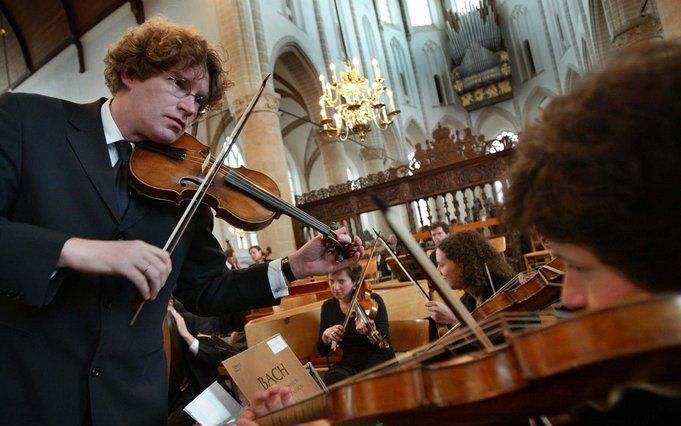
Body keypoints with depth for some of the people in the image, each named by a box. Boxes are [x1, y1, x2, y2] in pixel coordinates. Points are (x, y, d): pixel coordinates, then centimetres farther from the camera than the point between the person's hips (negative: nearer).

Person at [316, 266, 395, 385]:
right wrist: (325, 336, -15)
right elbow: (323, 351, 7)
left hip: (378, 359, -3)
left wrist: (370, 332, -36)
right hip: (349, 364, 3)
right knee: (331, 380, -29)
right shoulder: (328, 307, 3)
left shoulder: (372, 301, -10)